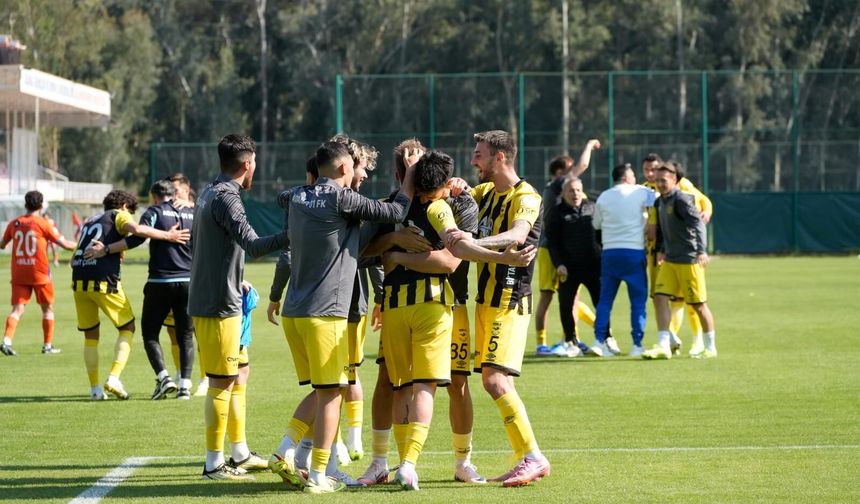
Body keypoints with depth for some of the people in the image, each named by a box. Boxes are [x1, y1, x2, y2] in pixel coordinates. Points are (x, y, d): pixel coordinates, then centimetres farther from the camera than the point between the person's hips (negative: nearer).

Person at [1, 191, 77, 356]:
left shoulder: (14, 223, 5)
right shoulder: (44, 224, -7)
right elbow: (64, 244, -7)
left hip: (18, 274, 3)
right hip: (39, 274, -3)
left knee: (17, 309, 0)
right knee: (48, 309, 12)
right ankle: (48, 345, 14)